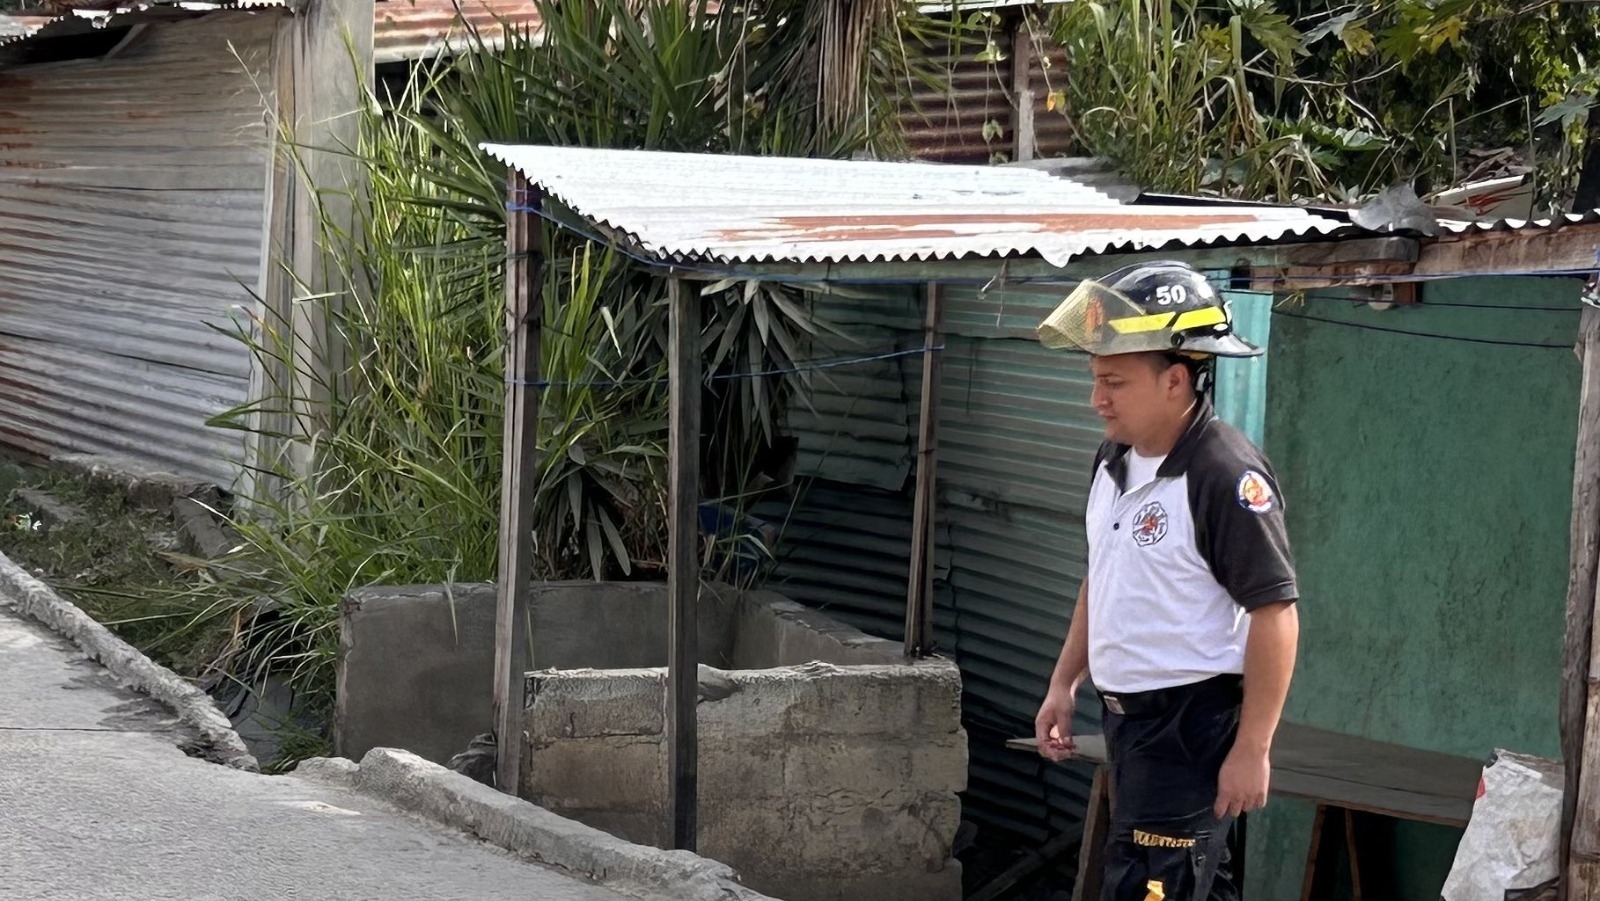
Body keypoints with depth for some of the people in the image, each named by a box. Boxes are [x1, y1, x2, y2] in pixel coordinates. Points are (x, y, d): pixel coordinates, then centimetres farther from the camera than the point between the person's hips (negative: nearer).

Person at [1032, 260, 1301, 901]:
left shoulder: (1227, 476, -20)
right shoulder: (1114, 462, 8)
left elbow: (1275, 614, -21)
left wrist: (1252, 750, -20)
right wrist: (1064, 685, 19)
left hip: (1194, 722, -9)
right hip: (1127, 715, 9)